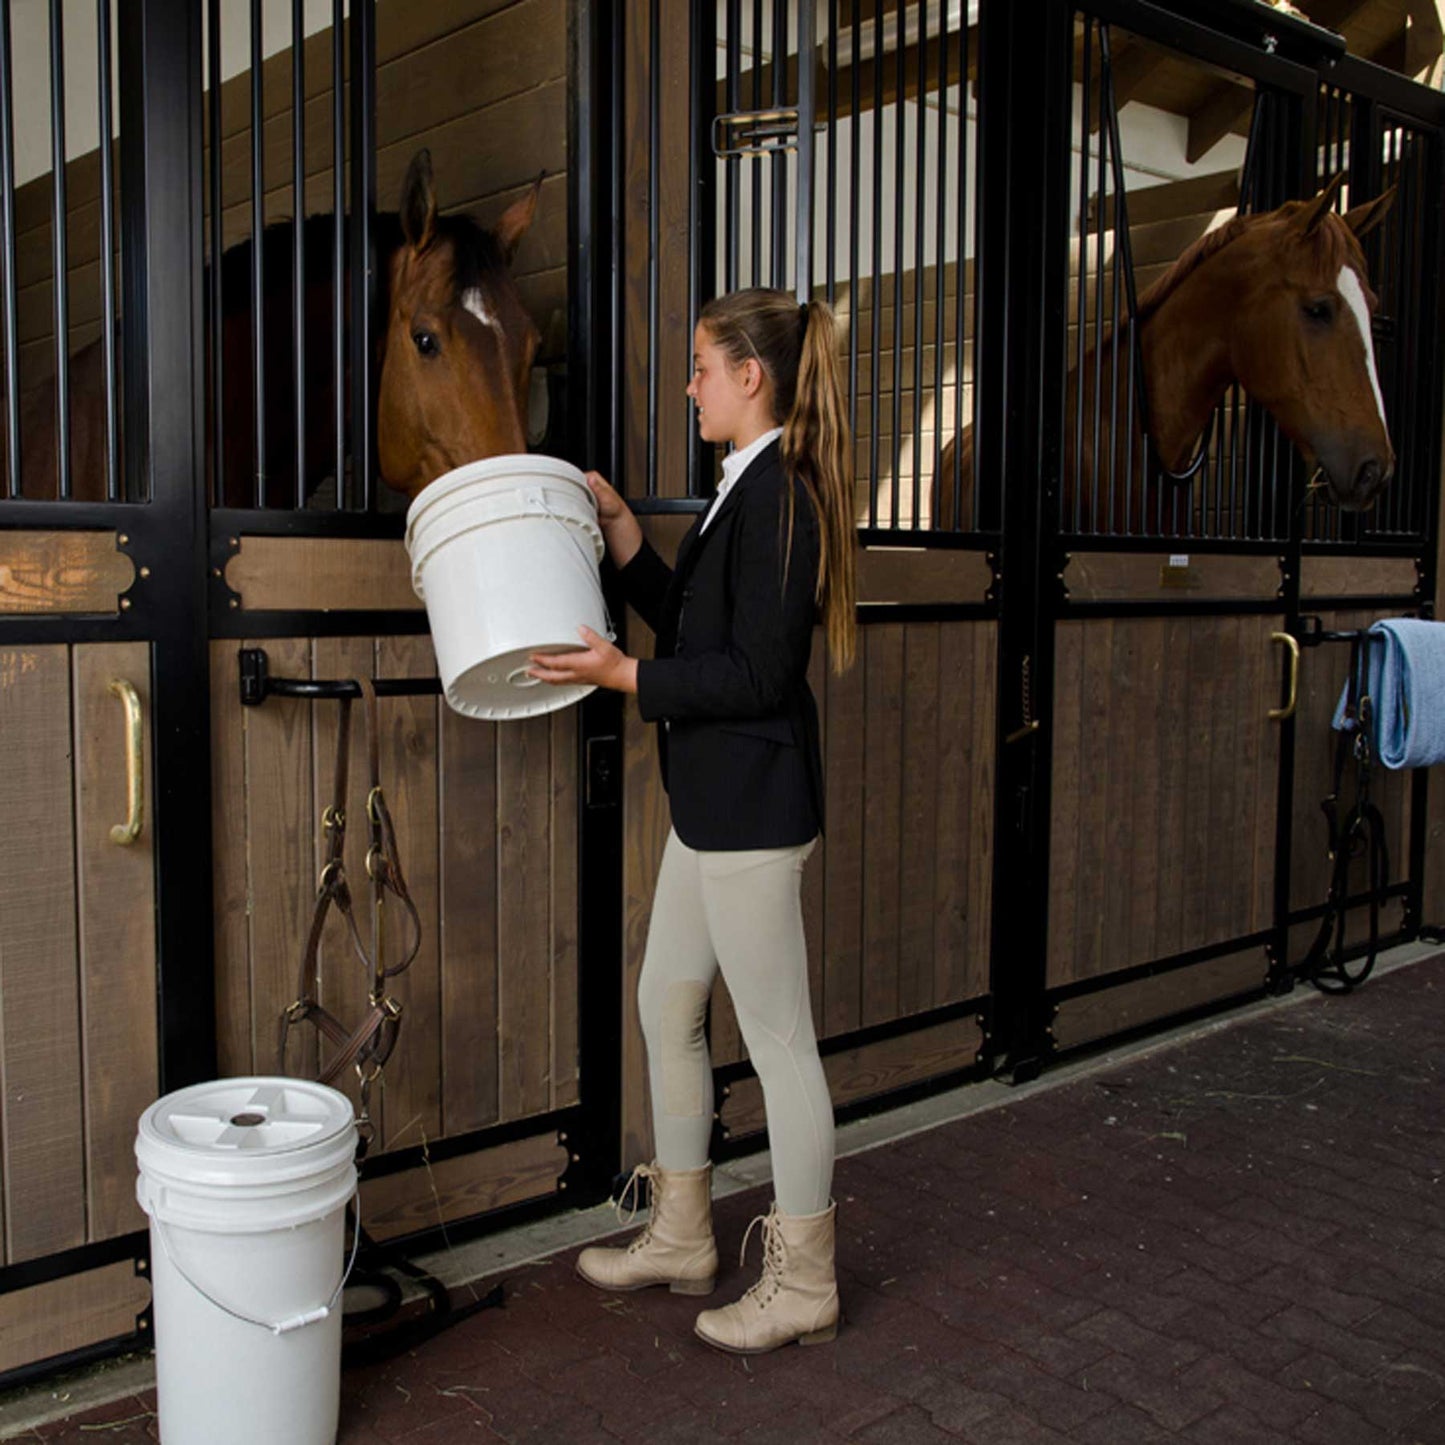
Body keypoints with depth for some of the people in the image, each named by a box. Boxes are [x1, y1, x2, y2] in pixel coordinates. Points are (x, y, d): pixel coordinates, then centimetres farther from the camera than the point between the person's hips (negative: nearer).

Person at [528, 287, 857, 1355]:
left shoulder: (779, 493, -17)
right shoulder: (753, 488, 14)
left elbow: (757, 675, -21)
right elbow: (691, 623, 19)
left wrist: (625, 676, -17)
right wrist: (621, 532, 14)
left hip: (754, 804, -11)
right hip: (716, 799, 11)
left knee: (778, 1039, 1)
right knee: (667, 1007, 18)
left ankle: (803, 1284, 17)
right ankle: (681, 1238, 34)